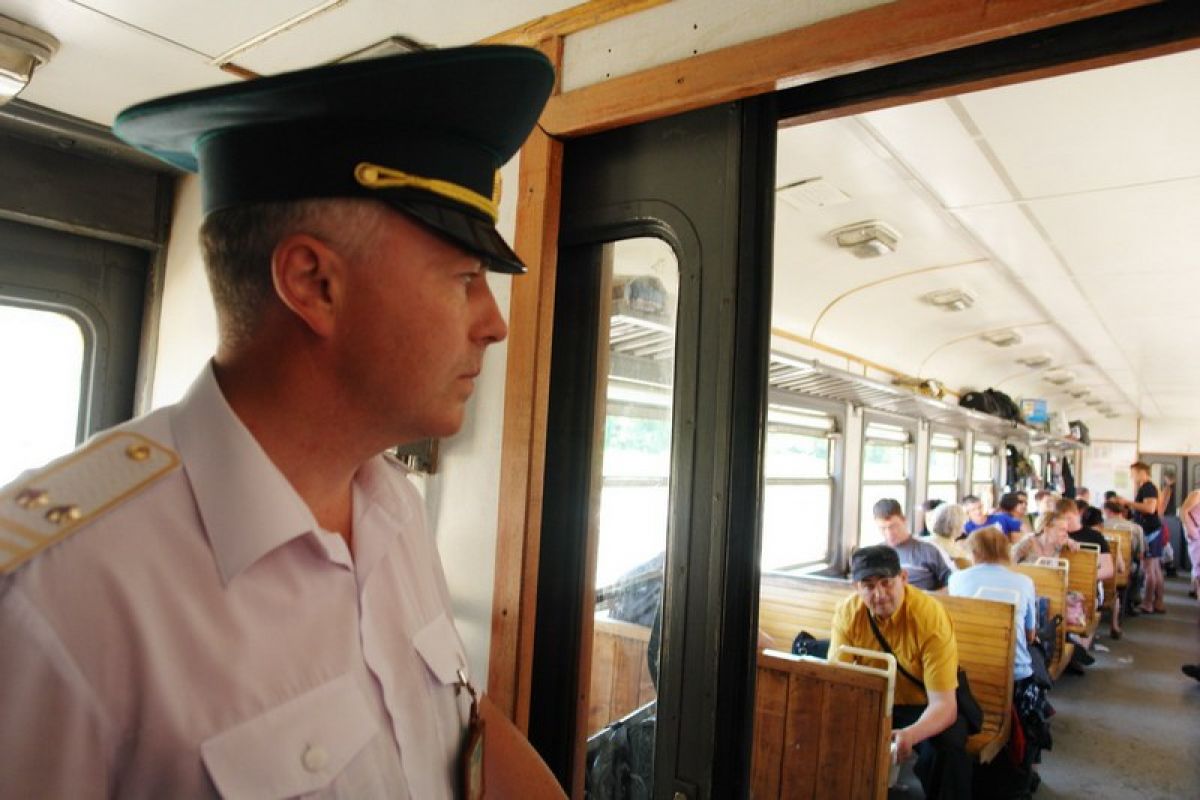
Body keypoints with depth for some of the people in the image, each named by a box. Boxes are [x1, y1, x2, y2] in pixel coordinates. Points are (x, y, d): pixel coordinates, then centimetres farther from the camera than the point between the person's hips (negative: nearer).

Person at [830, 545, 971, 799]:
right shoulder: (847, 613, -17)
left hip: (923, 706, -2)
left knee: (946, 750, -32)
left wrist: (910, 735, -48)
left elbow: (944, 704, -27)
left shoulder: (930, 616, -26)